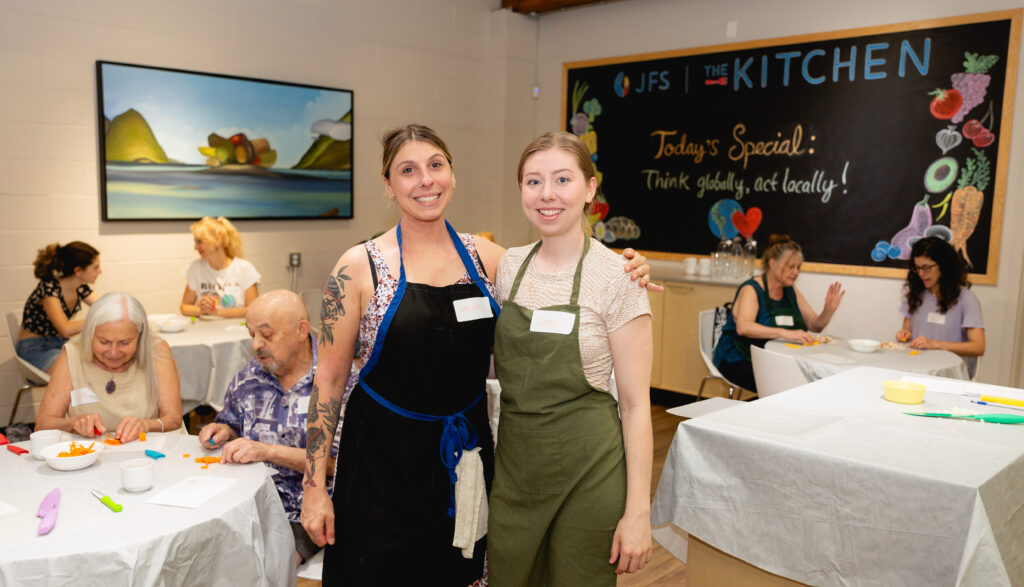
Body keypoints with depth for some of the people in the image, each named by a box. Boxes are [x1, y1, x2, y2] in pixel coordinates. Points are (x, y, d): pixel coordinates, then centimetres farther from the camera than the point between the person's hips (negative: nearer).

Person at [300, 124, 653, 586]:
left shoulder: (484, 257, 1)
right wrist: (314, 487, -8)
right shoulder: (359, 268, -9)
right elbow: (329, 379, -6)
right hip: (383, 458, -3)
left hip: (465, 452, 3)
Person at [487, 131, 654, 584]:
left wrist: (638, 512, -12)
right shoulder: (507, 265, 2)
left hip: (586, 470, -4)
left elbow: (635, 404, -11)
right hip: (511, 462, 5)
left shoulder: (616, 277, -13)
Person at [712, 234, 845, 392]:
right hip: (740, 361, -7)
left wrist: (829, 311, -10)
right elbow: (743, 327, -30)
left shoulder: (790, 290, 11)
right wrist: (785, 333, -40)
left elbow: (815, 326, 12)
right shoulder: (751, 289, -12)